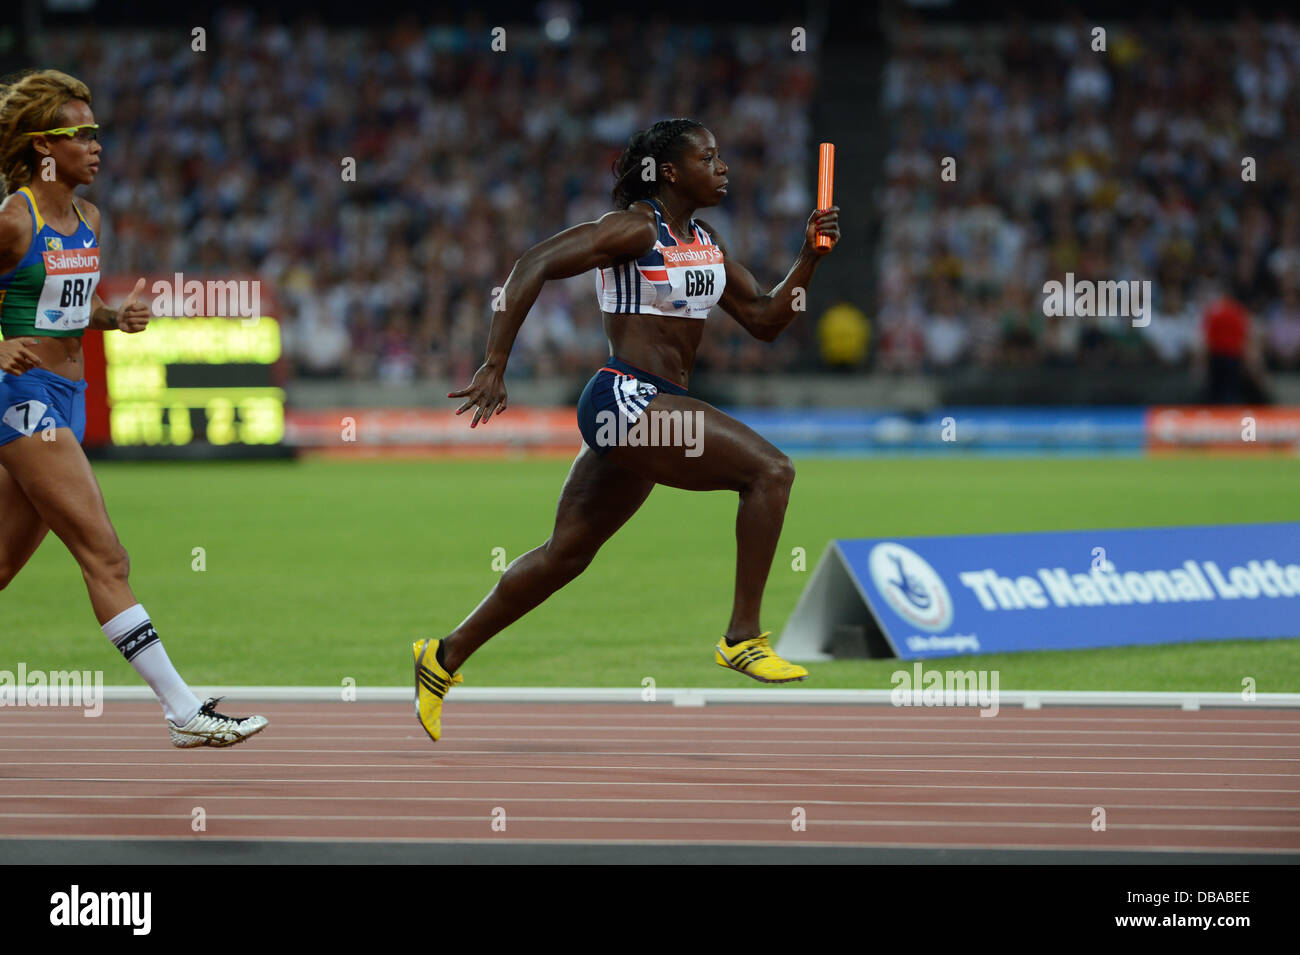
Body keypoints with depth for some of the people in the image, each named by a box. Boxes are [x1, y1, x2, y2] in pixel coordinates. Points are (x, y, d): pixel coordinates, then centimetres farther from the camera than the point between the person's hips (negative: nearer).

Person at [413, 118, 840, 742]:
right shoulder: (634, 227, -11)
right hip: (625, 399, -10)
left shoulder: (705, 241, 16)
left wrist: (810, 257, 4)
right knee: (770, 471, -18)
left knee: (567, 553, 16)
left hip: (651, 410, 10)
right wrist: (494, 369, -19)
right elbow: (534, 265, -16)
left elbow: (764, 320, 19)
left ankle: (445, 658, 26)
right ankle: (742, 638, -14)